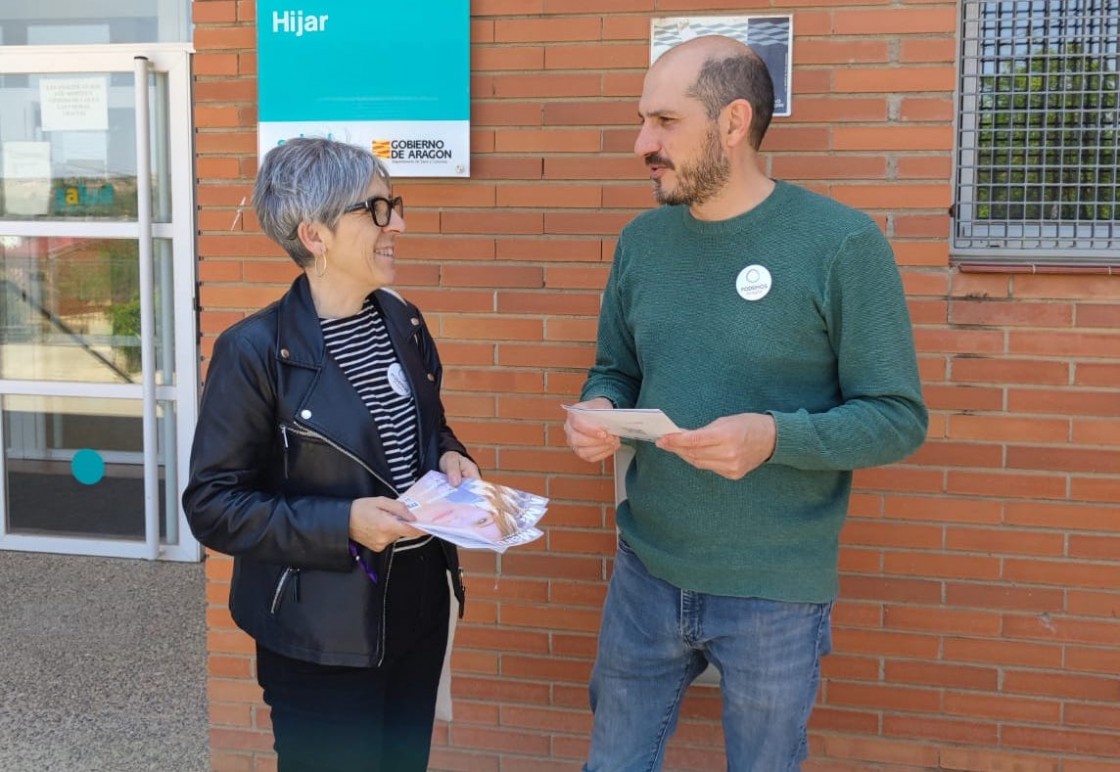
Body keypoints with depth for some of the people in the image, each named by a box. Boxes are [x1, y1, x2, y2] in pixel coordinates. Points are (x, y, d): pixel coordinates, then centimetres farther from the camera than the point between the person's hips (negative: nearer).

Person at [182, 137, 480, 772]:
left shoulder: (404, 323, 2)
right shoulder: (255, 350, -17)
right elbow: (213, 505, -16)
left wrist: (448, 457, -4)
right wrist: (342, 523, -26)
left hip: (421, 611, 6)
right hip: (322, 638, -6)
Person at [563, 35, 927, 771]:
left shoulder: (843, 243, -14)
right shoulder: (642, 238, 2)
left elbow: (899, 417, -13)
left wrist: (776, 436, -29)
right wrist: (598, 411, -10)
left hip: (775, 594, -4)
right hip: (645, 575, 4)